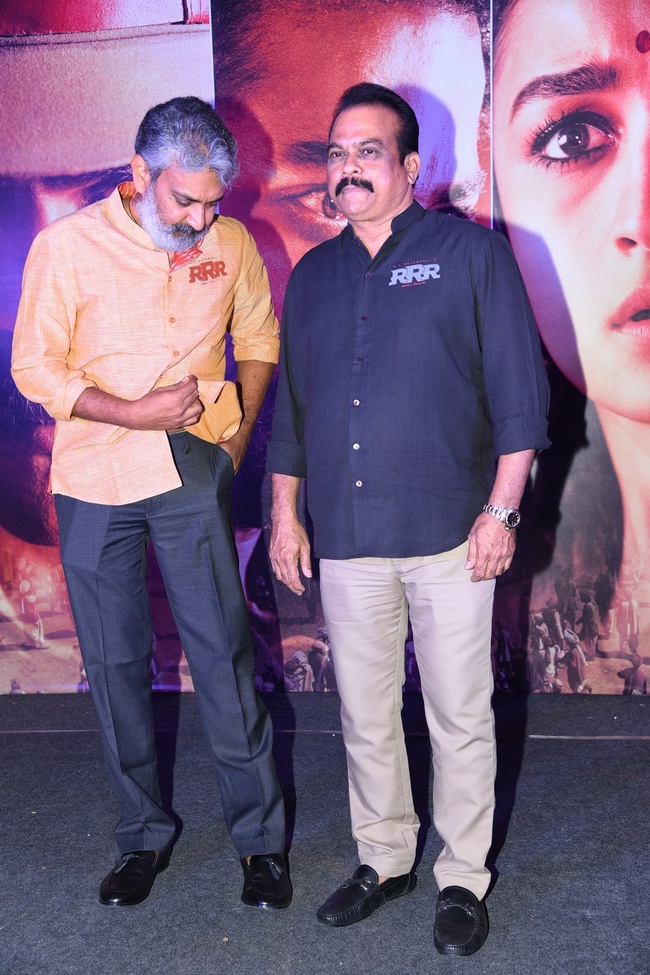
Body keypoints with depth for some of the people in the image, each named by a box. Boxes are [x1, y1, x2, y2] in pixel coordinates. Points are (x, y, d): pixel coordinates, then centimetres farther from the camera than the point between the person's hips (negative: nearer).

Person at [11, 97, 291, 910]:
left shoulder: (230, 243, -1)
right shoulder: (68, 246, -8)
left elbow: (258, 340, 13)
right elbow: (34, 369, -6)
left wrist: (239, 433, 3)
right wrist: (135, 413, -16)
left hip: (192, 476, 1)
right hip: (93, 483, 0)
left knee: (224, 655, 1)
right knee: (115, 663, 9)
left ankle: (259, 836, 17)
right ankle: (142, 835, 26)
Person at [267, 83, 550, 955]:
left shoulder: (471, 253, 1)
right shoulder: (313, 276, 14)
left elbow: (520, 391, -3)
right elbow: (290, 405, 17)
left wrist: (501, 509, -8)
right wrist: (284, 515, 13)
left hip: (449, 532, -4)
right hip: (346, 538, 4)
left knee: (459, 716, 5)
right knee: (365, 713, 13)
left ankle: (463, 879, 23)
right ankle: (383, 860, 32)